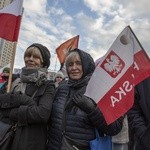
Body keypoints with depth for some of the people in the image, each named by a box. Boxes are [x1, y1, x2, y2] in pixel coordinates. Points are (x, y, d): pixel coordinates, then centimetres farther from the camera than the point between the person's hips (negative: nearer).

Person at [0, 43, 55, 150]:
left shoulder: (47, 86, -9)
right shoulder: (17, 82, 7)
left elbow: (43, 113, -24)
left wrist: (10, 112, -15)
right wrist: (24, 99, -21)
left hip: (32, 141, -4)